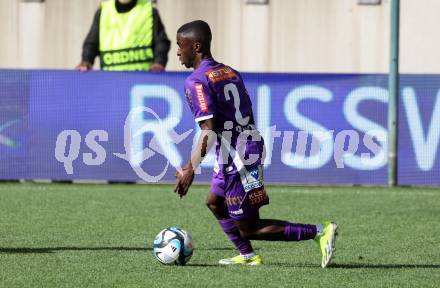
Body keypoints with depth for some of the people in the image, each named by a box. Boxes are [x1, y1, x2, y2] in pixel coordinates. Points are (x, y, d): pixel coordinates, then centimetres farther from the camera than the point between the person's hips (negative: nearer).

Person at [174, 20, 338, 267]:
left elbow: (208, 131, -22)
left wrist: (190, 170, -20)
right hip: (253, 144, 9)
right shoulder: (230, 72, 13)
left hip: (236, 159, -9)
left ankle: (320, 232, -9)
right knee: (215, 201, 27)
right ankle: (248, 256, 28)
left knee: (249, 228, -1)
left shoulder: (196, 82, -13)